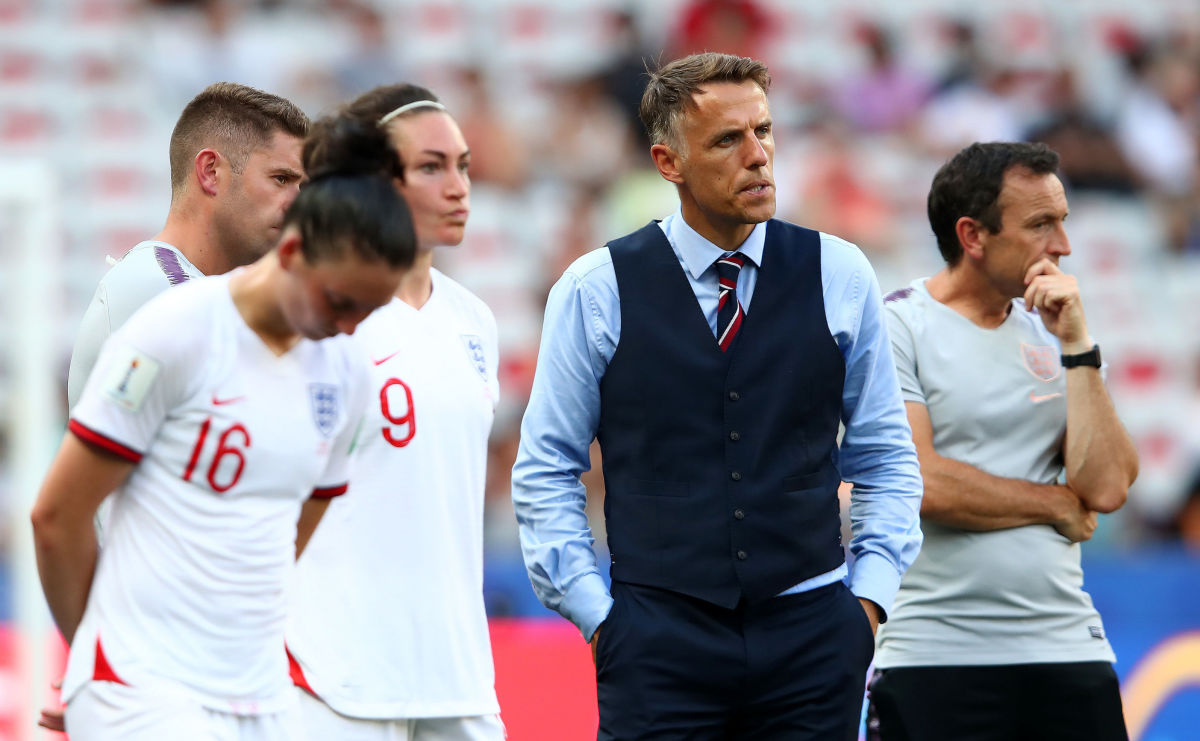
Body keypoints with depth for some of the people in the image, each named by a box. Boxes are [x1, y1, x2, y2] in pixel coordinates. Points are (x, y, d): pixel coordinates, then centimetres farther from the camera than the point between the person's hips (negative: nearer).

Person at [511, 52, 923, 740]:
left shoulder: (840, 276, 7)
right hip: (659, 642, -2)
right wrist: (596, 614, -1)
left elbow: (887, 456, 14)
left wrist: (869, 597, 4)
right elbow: (546, 470, 7)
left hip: (811, 633, 2)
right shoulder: (596, 290, 1)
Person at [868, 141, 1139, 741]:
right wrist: (1057, 505, -2)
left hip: (1067, 648, 5)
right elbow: (919, 484, -15)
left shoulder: (1050, 333, 12)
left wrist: (1076, 344, -3)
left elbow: (1106, 488, 1)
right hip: (933, 659, -5)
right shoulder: (895, 326, -3)